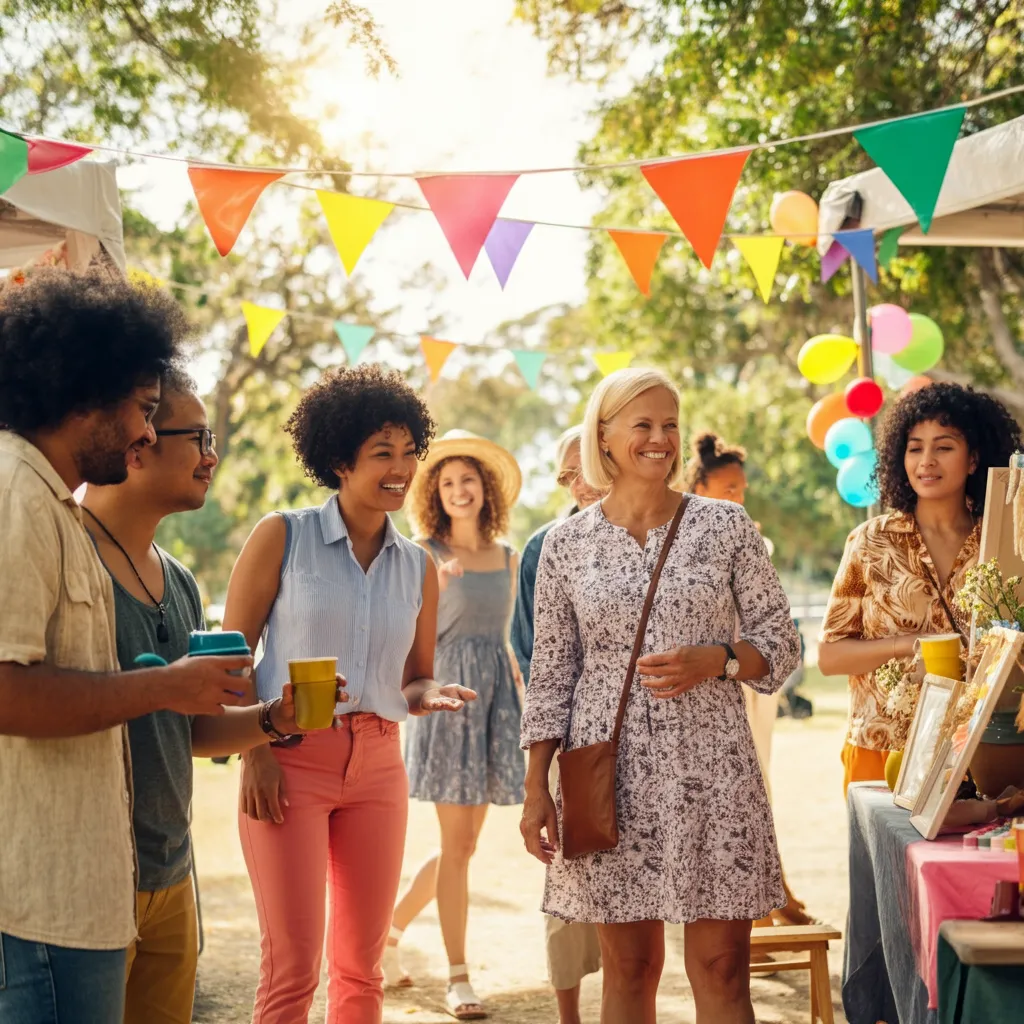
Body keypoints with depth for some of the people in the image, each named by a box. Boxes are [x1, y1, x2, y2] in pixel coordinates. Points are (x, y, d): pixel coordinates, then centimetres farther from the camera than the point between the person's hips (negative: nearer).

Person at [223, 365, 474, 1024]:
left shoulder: (419, 568, 10)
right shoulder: (282, 537, -2)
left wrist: (432, 695, -6)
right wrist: (254, 753, -11)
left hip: (378, 765, 4)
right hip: (290, 760, -4)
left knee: (362, 964, 9)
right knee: (293, 967, -7)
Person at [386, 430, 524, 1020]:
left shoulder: (509, 558, 12)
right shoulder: (427, 557, -2)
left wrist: (525, 701, 14)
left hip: (497, 694, 6)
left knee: (467, 842, 8)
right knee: (458, 842, -6)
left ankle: (393, 927, 28)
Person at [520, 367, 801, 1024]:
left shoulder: (726, 527, 3)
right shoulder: (568, 543, 5)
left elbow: (781, 644, 6)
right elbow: (552, 674, 7)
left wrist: (715, 661, -14)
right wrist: (536, 789, 2)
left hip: (710, 766, 0)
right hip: (611, 768, 1)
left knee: (723, 968, -1)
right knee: (629, 966, 6)